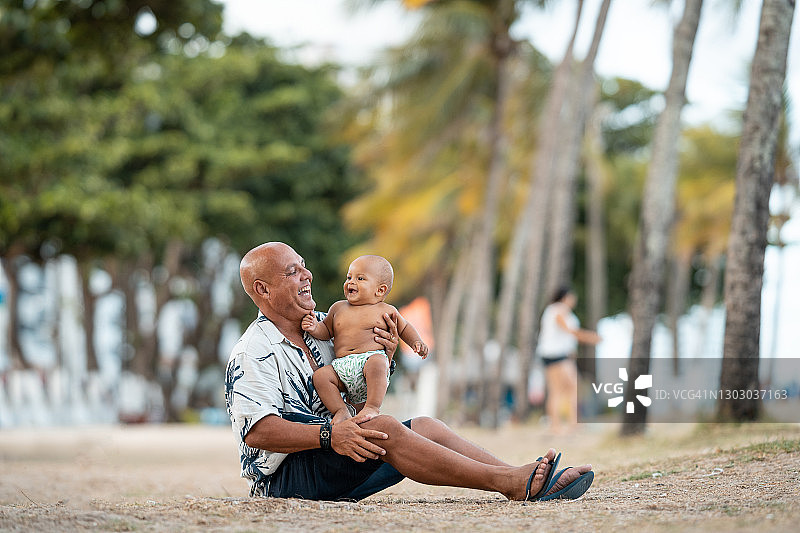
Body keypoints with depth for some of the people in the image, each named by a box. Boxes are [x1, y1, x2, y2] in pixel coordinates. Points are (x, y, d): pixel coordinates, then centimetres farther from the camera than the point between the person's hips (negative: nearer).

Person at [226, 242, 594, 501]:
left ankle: (534, 486, -15)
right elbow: (257, 431, -23)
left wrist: (384, 357, 2)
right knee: (384, 430, -28)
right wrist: (328, 435, -33)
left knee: (426, 427, -7)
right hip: (284, 478, -9)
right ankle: (510, 482, -29)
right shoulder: (251, 354, -11)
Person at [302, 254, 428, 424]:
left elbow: (404, 328, 23)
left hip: (374, 356, -4)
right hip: (341, 368, 4)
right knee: (320, 376, -20)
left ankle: (373, 407, -29)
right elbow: (327, 331, 27)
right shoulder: (338, 308, 19)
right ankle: (341, 410, -12)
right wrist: (315, 328, 5)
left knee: (376, 364, -37)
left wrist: (417, 343, 5)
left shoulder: (386, 311, 11)